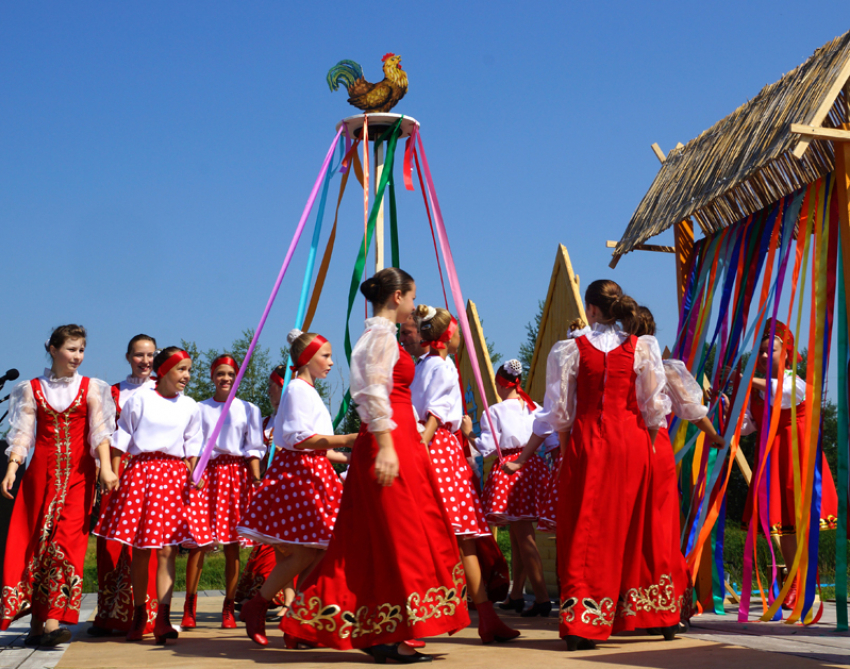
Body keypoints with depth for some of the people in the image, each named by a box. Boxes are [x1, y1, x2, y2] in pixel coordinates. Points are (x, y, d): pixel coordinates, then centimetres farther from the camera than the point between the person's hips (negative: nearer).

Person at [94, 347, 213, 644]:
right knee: (140, 550, 2)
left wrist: (194, 474, 3)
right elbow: (120, 441, 5)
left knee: (167, 549, -7)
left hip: (174, 476, 2)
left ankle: (162, 619, -10)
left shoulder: (190, 406, 12)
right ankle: (138, 614, 14)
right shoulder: (139, 400, 4)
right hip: (140, 471, -1)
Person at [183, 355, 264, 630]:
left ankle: (229, 608, 5)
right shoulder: (199, 409, 13)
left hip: (236, 474, 0)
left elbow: (253, 449, 8)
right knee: (198, 541, -8)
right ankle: (189, 606, -2)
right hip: (205, 473, 0)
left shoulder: (248, 410, 12)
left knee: (232, 544, -2)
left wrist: (256, 481, -2)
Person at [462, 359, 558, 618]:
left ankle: (542, 597, -12)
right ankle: (516, 594, 25)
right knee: (519, 533, 17)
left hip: (507, 469, -6)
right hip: (532, 467, 6)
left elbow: (487, 447, -8)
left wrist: (469, 433, 5)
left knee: (523, 537, -6)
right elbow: (553, 442, 7)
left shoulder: (494, 412, -6)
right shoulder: (536, 409, 9)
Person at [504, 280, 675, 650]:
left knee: (585, 529, 2)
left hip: (588, 443, -2)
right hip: (632, 443, 2)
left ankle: (582, 624, -2)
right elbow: (653, 406, 0)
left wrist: (523, 456, 10)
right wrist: (649, 446, 14)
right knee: (629, 529, 13)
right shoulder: (642, 348, 1)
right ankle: (633, 615, 21)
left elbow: (558, 411, -1)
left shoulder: (571, 349, -3)